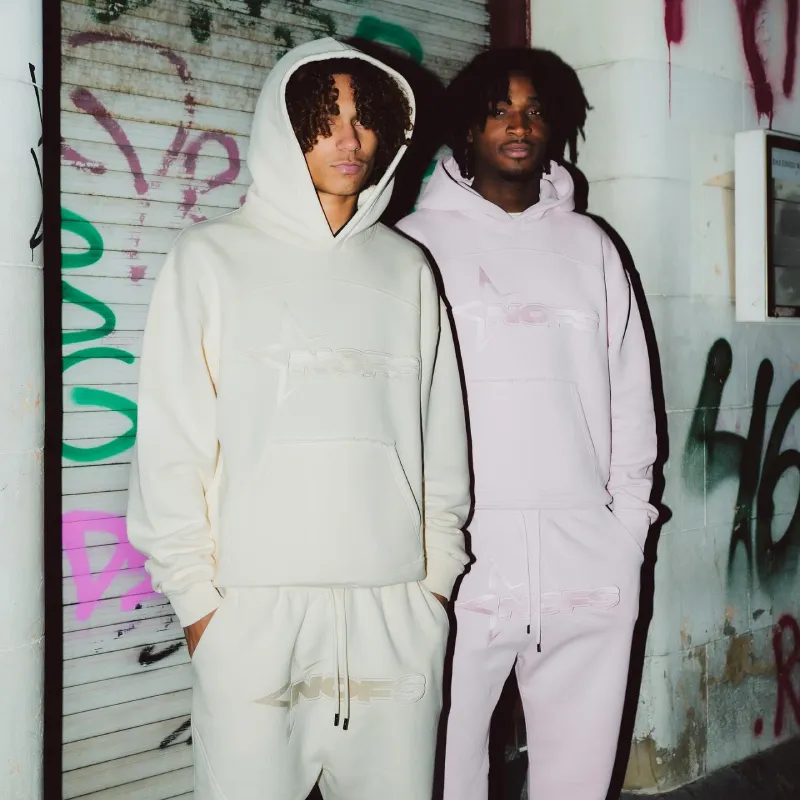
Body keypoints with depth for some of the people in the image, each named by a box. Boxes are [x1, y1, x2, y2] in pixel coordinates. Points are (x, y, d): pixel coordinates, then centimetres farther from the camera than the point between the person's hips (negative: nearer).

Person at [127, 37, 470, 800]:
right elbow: (171, 442, 0)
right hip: (255, 609, -3)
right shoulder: (213, 257, 2)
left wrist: (439, 572, 8)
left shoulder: (405, 267, 12)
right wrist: (195, 595, -4)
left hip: (399, 609, 3)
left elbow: (441, 431, 13)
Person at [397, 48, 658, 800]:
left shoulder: (588, 245, 12)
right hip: (459, 549, -3)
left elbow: (628, 391, 12)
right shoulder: (419, 241, 2)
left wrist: (629, 520, 7)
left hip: (586, 553, 3)